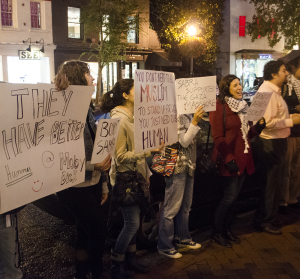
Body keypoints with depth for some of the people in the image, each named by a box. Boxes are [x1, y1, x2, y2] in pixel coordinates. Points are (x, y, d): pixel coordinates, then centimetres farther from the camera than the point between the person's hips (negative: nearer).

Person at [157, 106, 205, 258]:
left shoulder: (187, 115, 10)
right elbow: (184, 142, -20)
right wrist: (195, 121, -23)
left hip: (188, 166, 9)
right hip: (177, 167, -9)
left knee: (185, 205, 18)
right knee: (172, 207, -1)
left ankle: (182, 238, 34)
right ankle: (164, 246, 12)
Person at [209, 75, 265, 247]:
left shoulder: (243, 106, 14)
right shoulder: (220, 107, -10)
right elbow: (218, 137, -15)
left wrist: (257, 127, -2)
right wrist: (229, 160, -20)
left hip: (243, 158, 7)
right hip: (229, 160, -7)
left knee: (234, 196, 13)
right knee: (230, 196, -2)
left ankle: (227, 229, 28)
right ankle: (217, 232, 16)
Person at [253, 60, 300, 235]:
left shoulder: (275, 91, 14)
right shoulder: (267, 92, -20)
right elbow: (269, 122, -27)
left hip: (277, 142, 11)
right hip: (271, 143, -11)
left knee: (275, 182, 20)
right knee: (271, 183, 0)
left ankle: (270, 217, 35)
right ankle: (264, 221, 15)